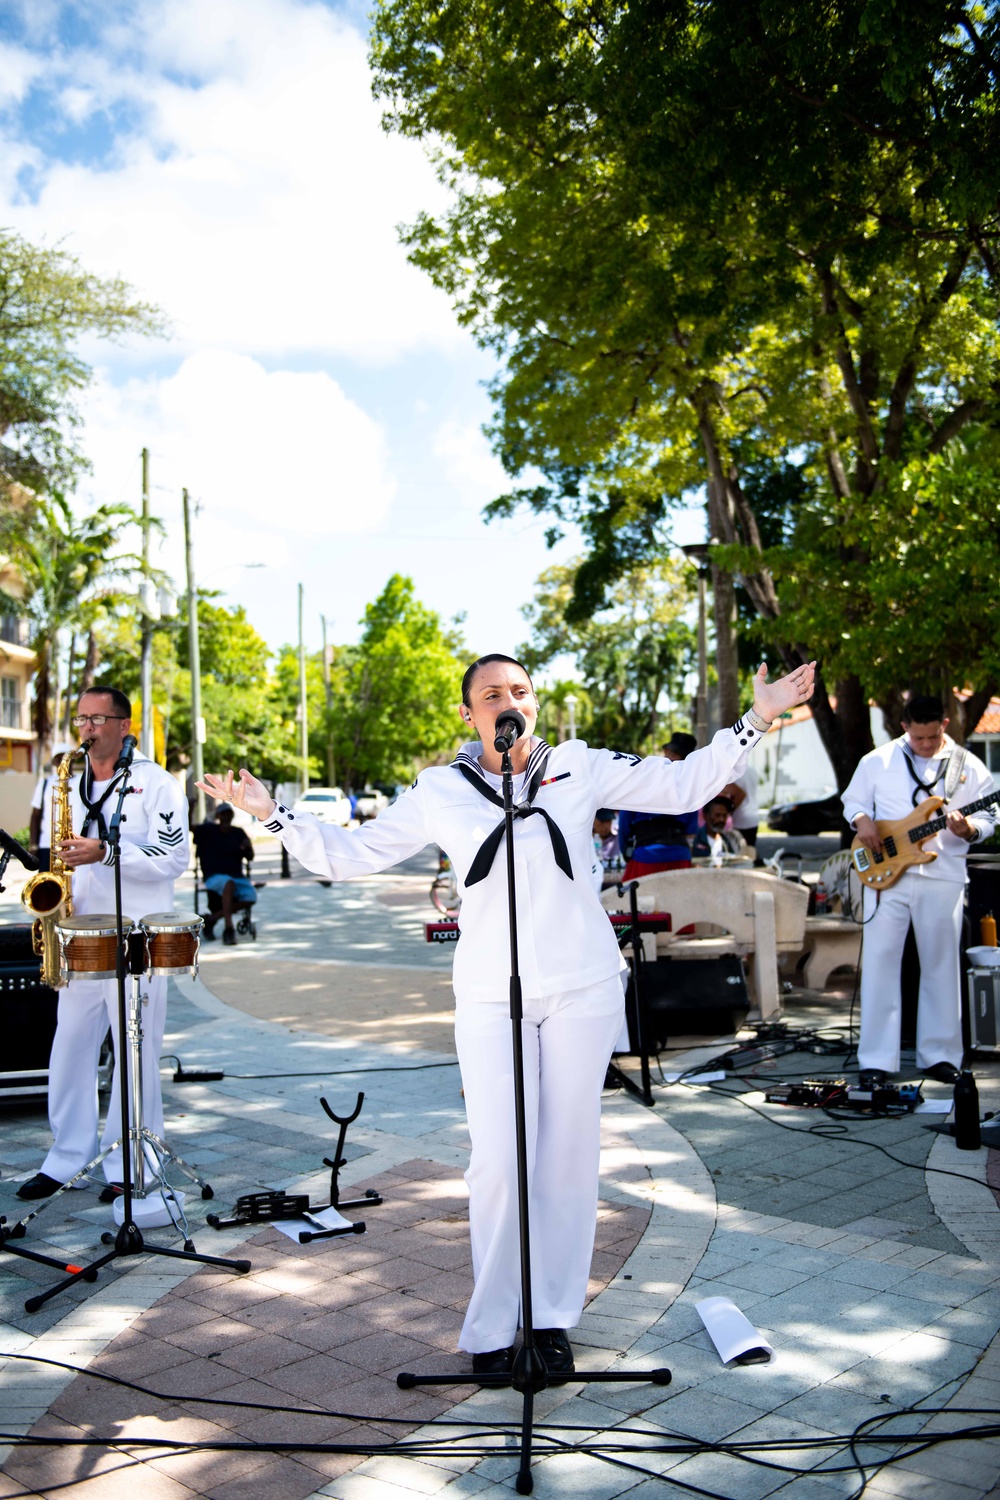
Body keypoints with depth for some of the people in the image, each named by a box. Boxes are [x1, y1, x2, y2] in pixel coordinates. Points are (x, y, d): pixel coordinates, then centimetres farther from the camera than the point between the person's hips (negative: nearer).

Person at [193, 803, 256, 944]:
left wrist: (249, 847, -11)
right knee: (229, 883, -39)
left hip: (237, 877, 4)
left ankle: (212, 919, -12)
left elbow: (250, 857, 11)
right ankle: (228, 927, -41)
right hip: (214, 877, -4)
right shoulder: (208, 830, 3)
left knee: (251, 896, -24)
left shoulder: (239, 833, 13)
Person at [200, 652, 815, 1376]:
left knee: (568, 1155, 8)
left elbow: (684, 785, 5)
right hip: (490, 997, -1)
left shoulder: (579, 766, 2)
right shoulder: (439, 791, 3)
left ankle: (553, 1318, 23)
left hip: (584, 989, 1)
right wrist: (271, 811, 2)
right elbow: (348, 854, 9)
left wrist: (755, 721, -1)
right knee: (499, 1162, -4)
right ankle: (492, 1329, 14)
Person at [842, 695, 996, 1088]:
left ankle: (939, 1055, 18)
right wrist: (861, 820, -8)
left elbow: (987, 820, 6)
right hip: (885, 874, 0)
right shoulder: (877, 761, 5)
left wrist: (968, 830, -16)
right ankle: (876, 1060, 1)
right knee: (879, 963, -3)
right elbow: (853, 801, 13)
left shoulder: (969, 767, 5)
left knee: (941, 967, 6)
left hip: (943, 878, 0)